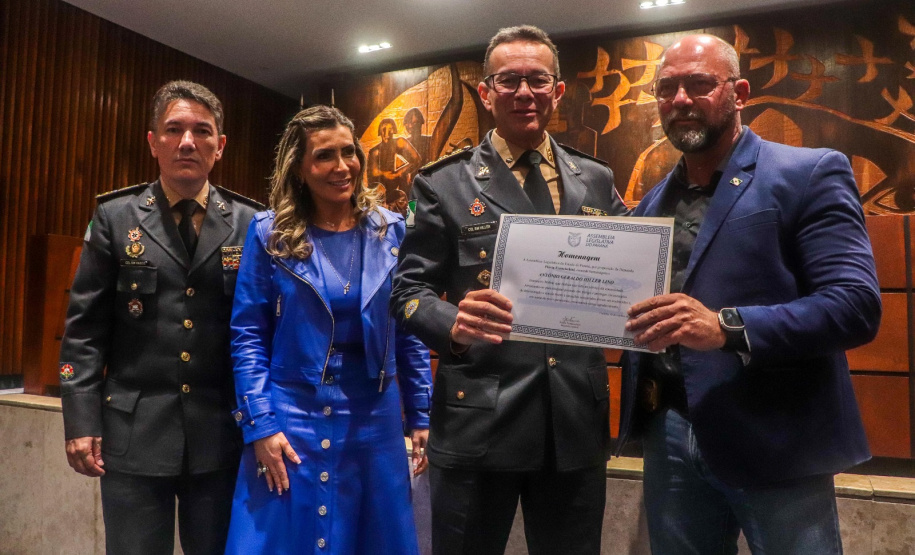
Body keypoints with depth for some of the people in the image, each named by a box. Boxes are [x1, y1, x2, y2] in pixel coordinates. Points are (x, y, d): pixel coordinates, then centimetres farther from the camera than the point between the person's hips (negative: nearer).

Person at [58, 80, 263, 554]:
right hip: (134, 434, 0)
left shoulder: (249, 224, 3)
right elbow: (84, 327, 1)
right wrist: (81, 420, -5)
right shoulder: (115, 218, 3)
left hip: (220, 435, 1)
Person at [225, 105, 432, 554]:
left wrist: (421, 416, 3)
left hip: (372, 419, 2)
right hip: (291, 416, -1)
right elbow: (247, 335, -3)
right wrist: (260, 425, -10)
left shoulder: (390, 231, 1)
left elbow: (408, 330, 4)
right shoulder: (269, 233, -4)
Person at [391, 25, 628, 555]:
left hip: (578, 421, 3)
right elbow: (410, 288, -2)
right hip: (477, 421, -3)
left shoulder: (597, 180, 10)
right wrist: (453, 323, -23)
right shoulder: (444, 184, 0)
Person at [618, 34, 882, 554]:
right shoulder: (654, 199, 13)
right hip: (669, 435, 5)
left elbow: (856, 305, -15)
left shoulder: (809, 174, -5)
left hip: (770, 441, -5)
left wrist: (727, 327, -27)